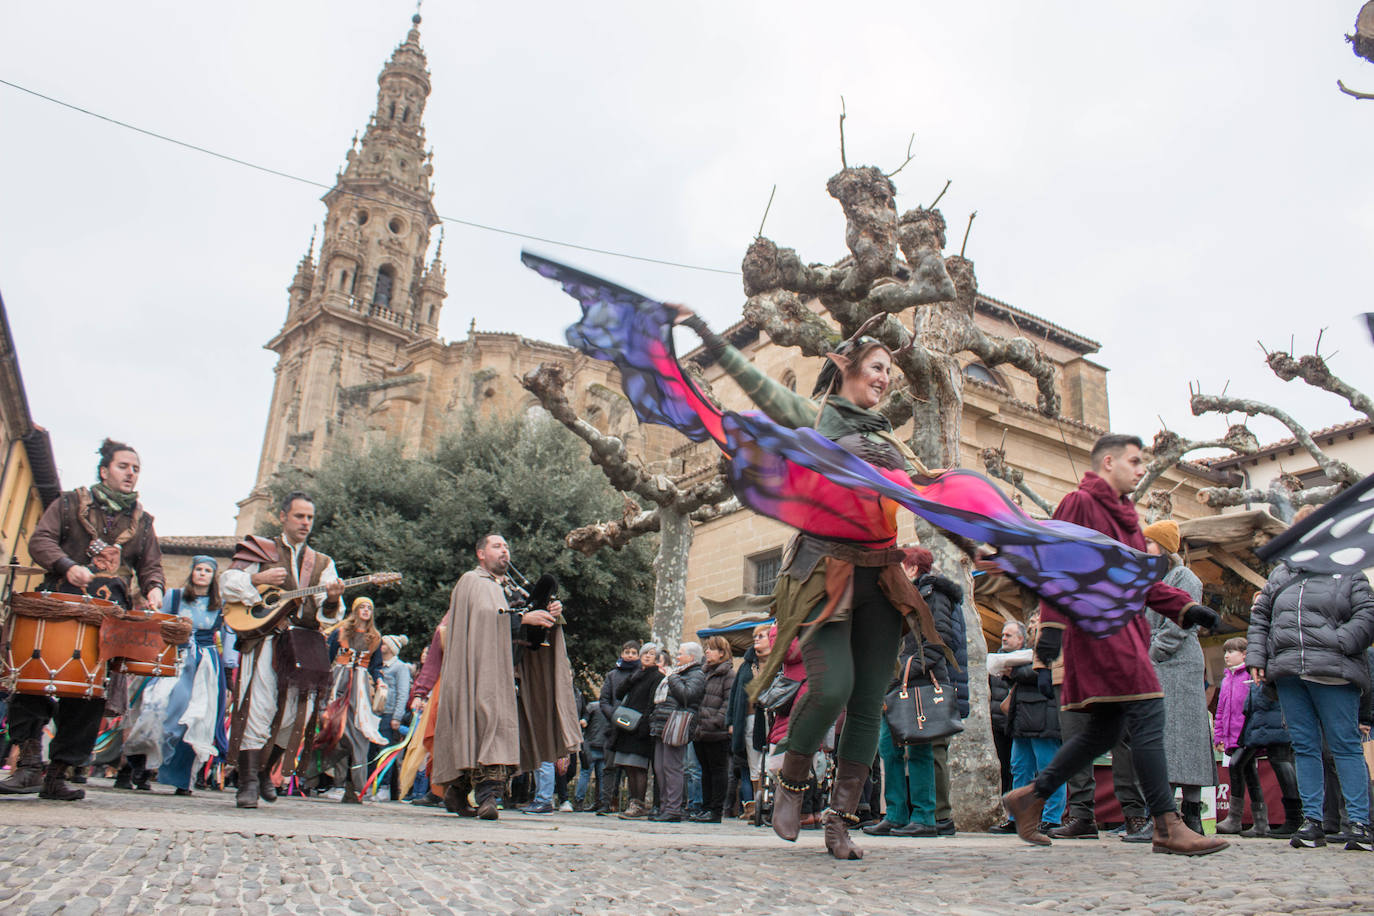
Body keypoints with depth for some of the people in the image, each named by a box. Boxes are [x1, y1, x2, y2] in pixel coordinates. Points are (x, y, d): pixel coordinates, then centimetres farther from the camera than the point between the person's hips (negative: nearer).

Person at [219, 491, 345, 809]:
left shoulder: (321, 563, 18)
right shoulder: (260, 550, 11)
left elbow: (328, 615, 8)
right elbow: (226, 582, 2)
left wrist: (332, 600, -15)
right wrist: (258, 579, -14)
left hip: (304, 643, 3)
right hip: (264, 637, -3)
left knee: (295, 714, 2)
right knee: (259, 708, -11)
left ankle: (265, 770, 23)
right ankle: (248, 781, -4)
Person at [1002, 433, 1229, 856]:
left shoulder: (1125, 513, 24)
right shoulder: (1080, 502, -5)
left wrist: (1188, 608, 9)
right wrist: (1048, 647, -19)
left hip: (1124, 626, 10)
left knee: (1107, 726, 9)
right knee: (1147, 713, -12)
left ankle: (1030, 796, 18)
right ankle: (1167, 827, -7)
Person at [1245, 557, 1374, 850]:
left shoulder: (1349, 575, 11)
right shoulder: (1280, 576, 21)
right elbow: (1259, 618, 21)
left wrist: (1337, 645, -14)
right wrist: (1256, 658, 10)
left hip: (1332, 673, -3)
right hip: (1288, 674, 4)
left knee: (1345, 745, -4)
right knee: (1304, 746, 4)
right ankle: (1312, 821, 7)